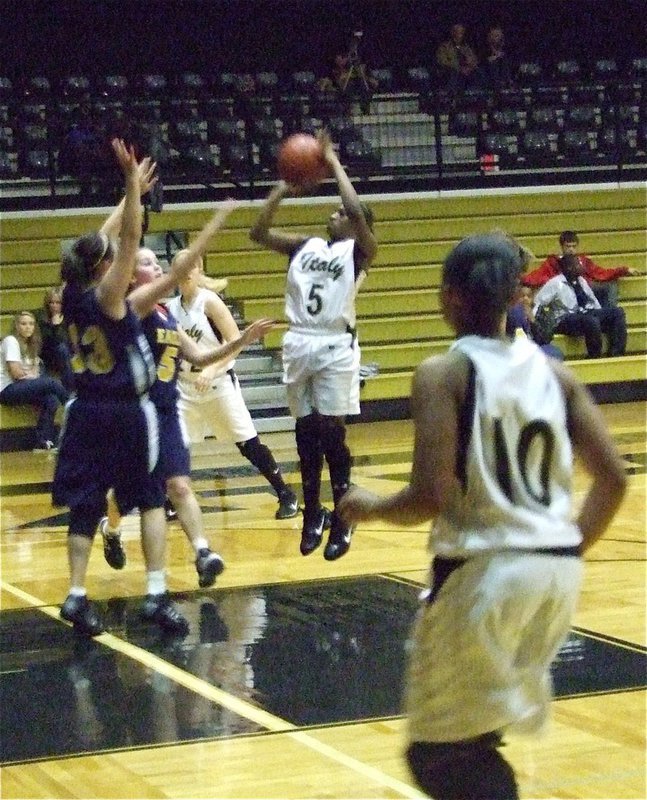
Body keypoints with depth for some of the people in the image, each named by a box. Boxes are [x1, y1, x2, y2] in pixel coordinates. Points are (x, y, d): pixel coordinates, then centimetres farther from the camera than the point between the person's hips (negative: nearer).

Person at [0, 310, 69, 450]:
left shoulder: (30, 345, 17)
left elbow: (35, 373, 7)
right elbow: (15, 373, -16)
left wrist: (29, 375, -14)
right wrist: (31, 375, -2)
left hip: (22, 388, 8)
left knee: (51, 399, -19)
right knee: (51, 382, -25)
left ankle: (42, 442, -16)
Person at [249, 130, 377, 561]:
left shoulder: (360, 250, -2)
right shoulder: (304, 246, 14)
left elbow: (358, 211, -20)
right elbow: (259, 232, 8)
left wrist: (335, 164, -11)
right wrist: (282, 189, 2)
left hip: (335, 346, -5)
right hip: (299, 344, 5)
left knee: (332, 432, -4)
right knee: (306, 432, 10)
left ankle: (343, 520, 6)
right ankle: (313, 514, 21)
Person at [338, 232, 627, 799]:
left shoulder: (442, 374, -9)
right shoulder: (553, 370, 6)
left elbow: (432, 498, -16)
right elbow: (613, 479, 3)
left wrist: (370, 507, 4)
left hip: (483, 570, -6)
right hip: (557, 570, 6)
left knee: (440, 754, 6)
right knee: (477, 729, 26)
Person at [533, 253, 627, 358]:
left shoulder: (581, 280, 15)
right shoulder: (555, 283, -6)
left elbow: (593, 300, 24)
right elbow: (537, 303, -6)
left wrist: (603, 316, 11)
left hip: (588, 314, 8)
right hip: (567, 320, -8)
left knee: (617, 311, -7)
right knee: (591, 320, -38)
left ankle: (616, 353, -18)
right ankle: (595, 358, -27)